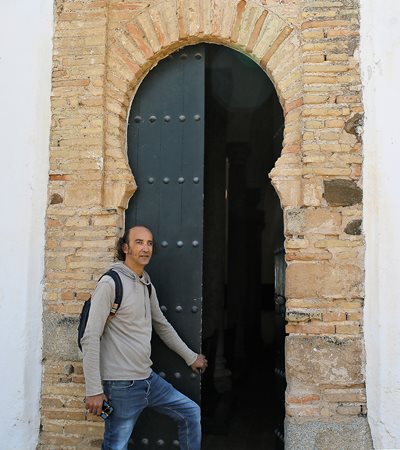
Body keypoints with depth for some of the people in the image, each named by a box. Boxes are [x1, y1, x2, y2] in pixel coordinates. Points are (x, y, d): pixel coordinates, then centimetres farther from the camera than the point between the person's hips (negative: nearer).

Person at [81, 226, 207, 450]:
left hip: (149, 379, 8)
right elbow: (91, 339, -16)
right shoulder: (110, 283, -14)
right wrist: (94, 391, -18)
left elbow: (162, 325, 22)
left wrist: (191, 357, 27)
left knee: (191, 412, 15)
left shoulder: (147, 286, 10)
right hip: (121, 385, -8)